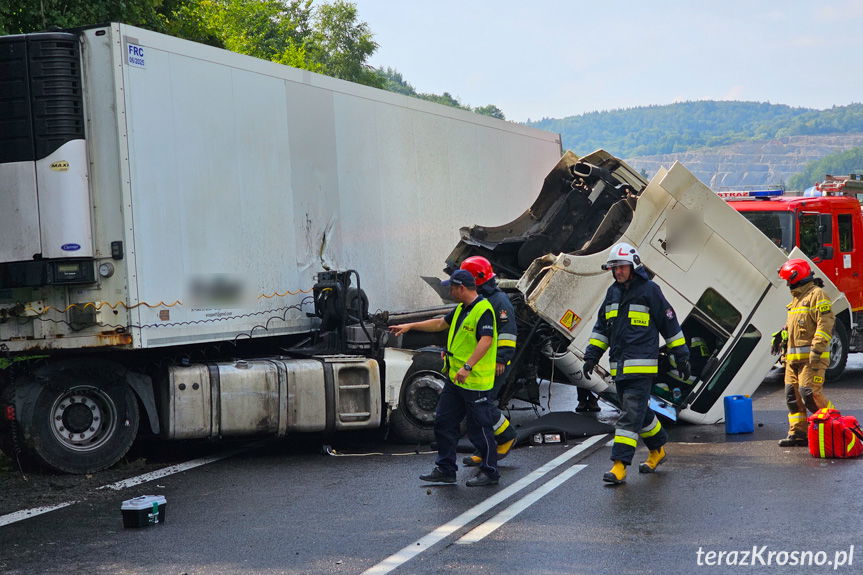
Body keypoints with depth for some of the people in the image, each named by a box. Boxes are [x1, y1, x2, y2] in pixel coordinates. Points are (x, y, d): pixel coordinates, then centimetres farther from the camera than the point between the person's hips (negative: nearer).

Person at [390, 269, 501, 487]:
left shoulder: (483, 310, -18)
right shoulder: (461, 309, 15)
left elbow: (486, 341, -29)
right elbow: (441, 323, 30)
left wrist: (468, 366, -38)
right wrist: (410, 326, 29)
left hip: (476, 381, -10)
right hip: (455, 379, 10)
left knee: (479, 428, -1)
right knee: (444, 422, 12)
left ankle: (490, 472, 12)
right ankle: (445, 470, 20)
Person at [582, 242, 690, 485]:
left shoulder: (649, 290, -5)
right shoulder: (613, 292, 15)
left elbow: (670, 324, 0)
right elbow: (601, 327, 21)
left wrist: (682, 357, 1)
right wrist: (591, 355, 14)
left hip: (641, 366, -7)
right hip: (619, 366, 7)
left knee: (630, 414, -12)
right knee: (639, 412, 16)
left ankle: (620, 465, -16)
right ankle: (658, 449, 35)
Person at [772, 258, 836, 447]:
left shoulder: (816, 294, -8)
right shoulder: (796, 297, 21)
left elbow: (825, 324, -17)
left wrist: (817, 350, -24)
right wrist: (781, 335, 22)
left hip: (810, 357, -9)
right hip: (794, 358, 9)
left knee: (810, 393, -15)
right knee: (792, 395, 6)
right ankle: (798, 433, 9)